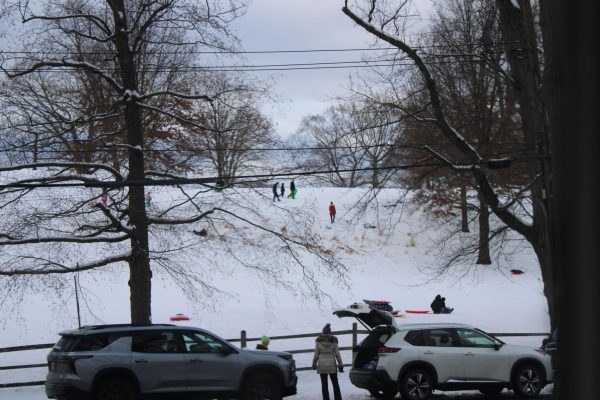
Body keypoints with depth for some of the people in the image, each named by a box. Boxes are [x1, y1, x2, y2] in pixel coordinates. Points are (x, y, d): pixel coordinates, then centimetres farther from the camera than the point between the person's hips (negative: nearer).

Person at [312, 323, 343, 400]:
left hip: (322, 365, -1)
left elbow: (316, 354, -2)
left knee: (324, 384, 3)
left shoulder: (318, 341, -4)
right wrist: (340, 365, 4)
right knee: (335, 383, 9)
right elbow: (337, 354, -2)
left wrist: (314, 364, 10)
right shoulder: (333, 341, -3)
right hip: (332, 364, 1)